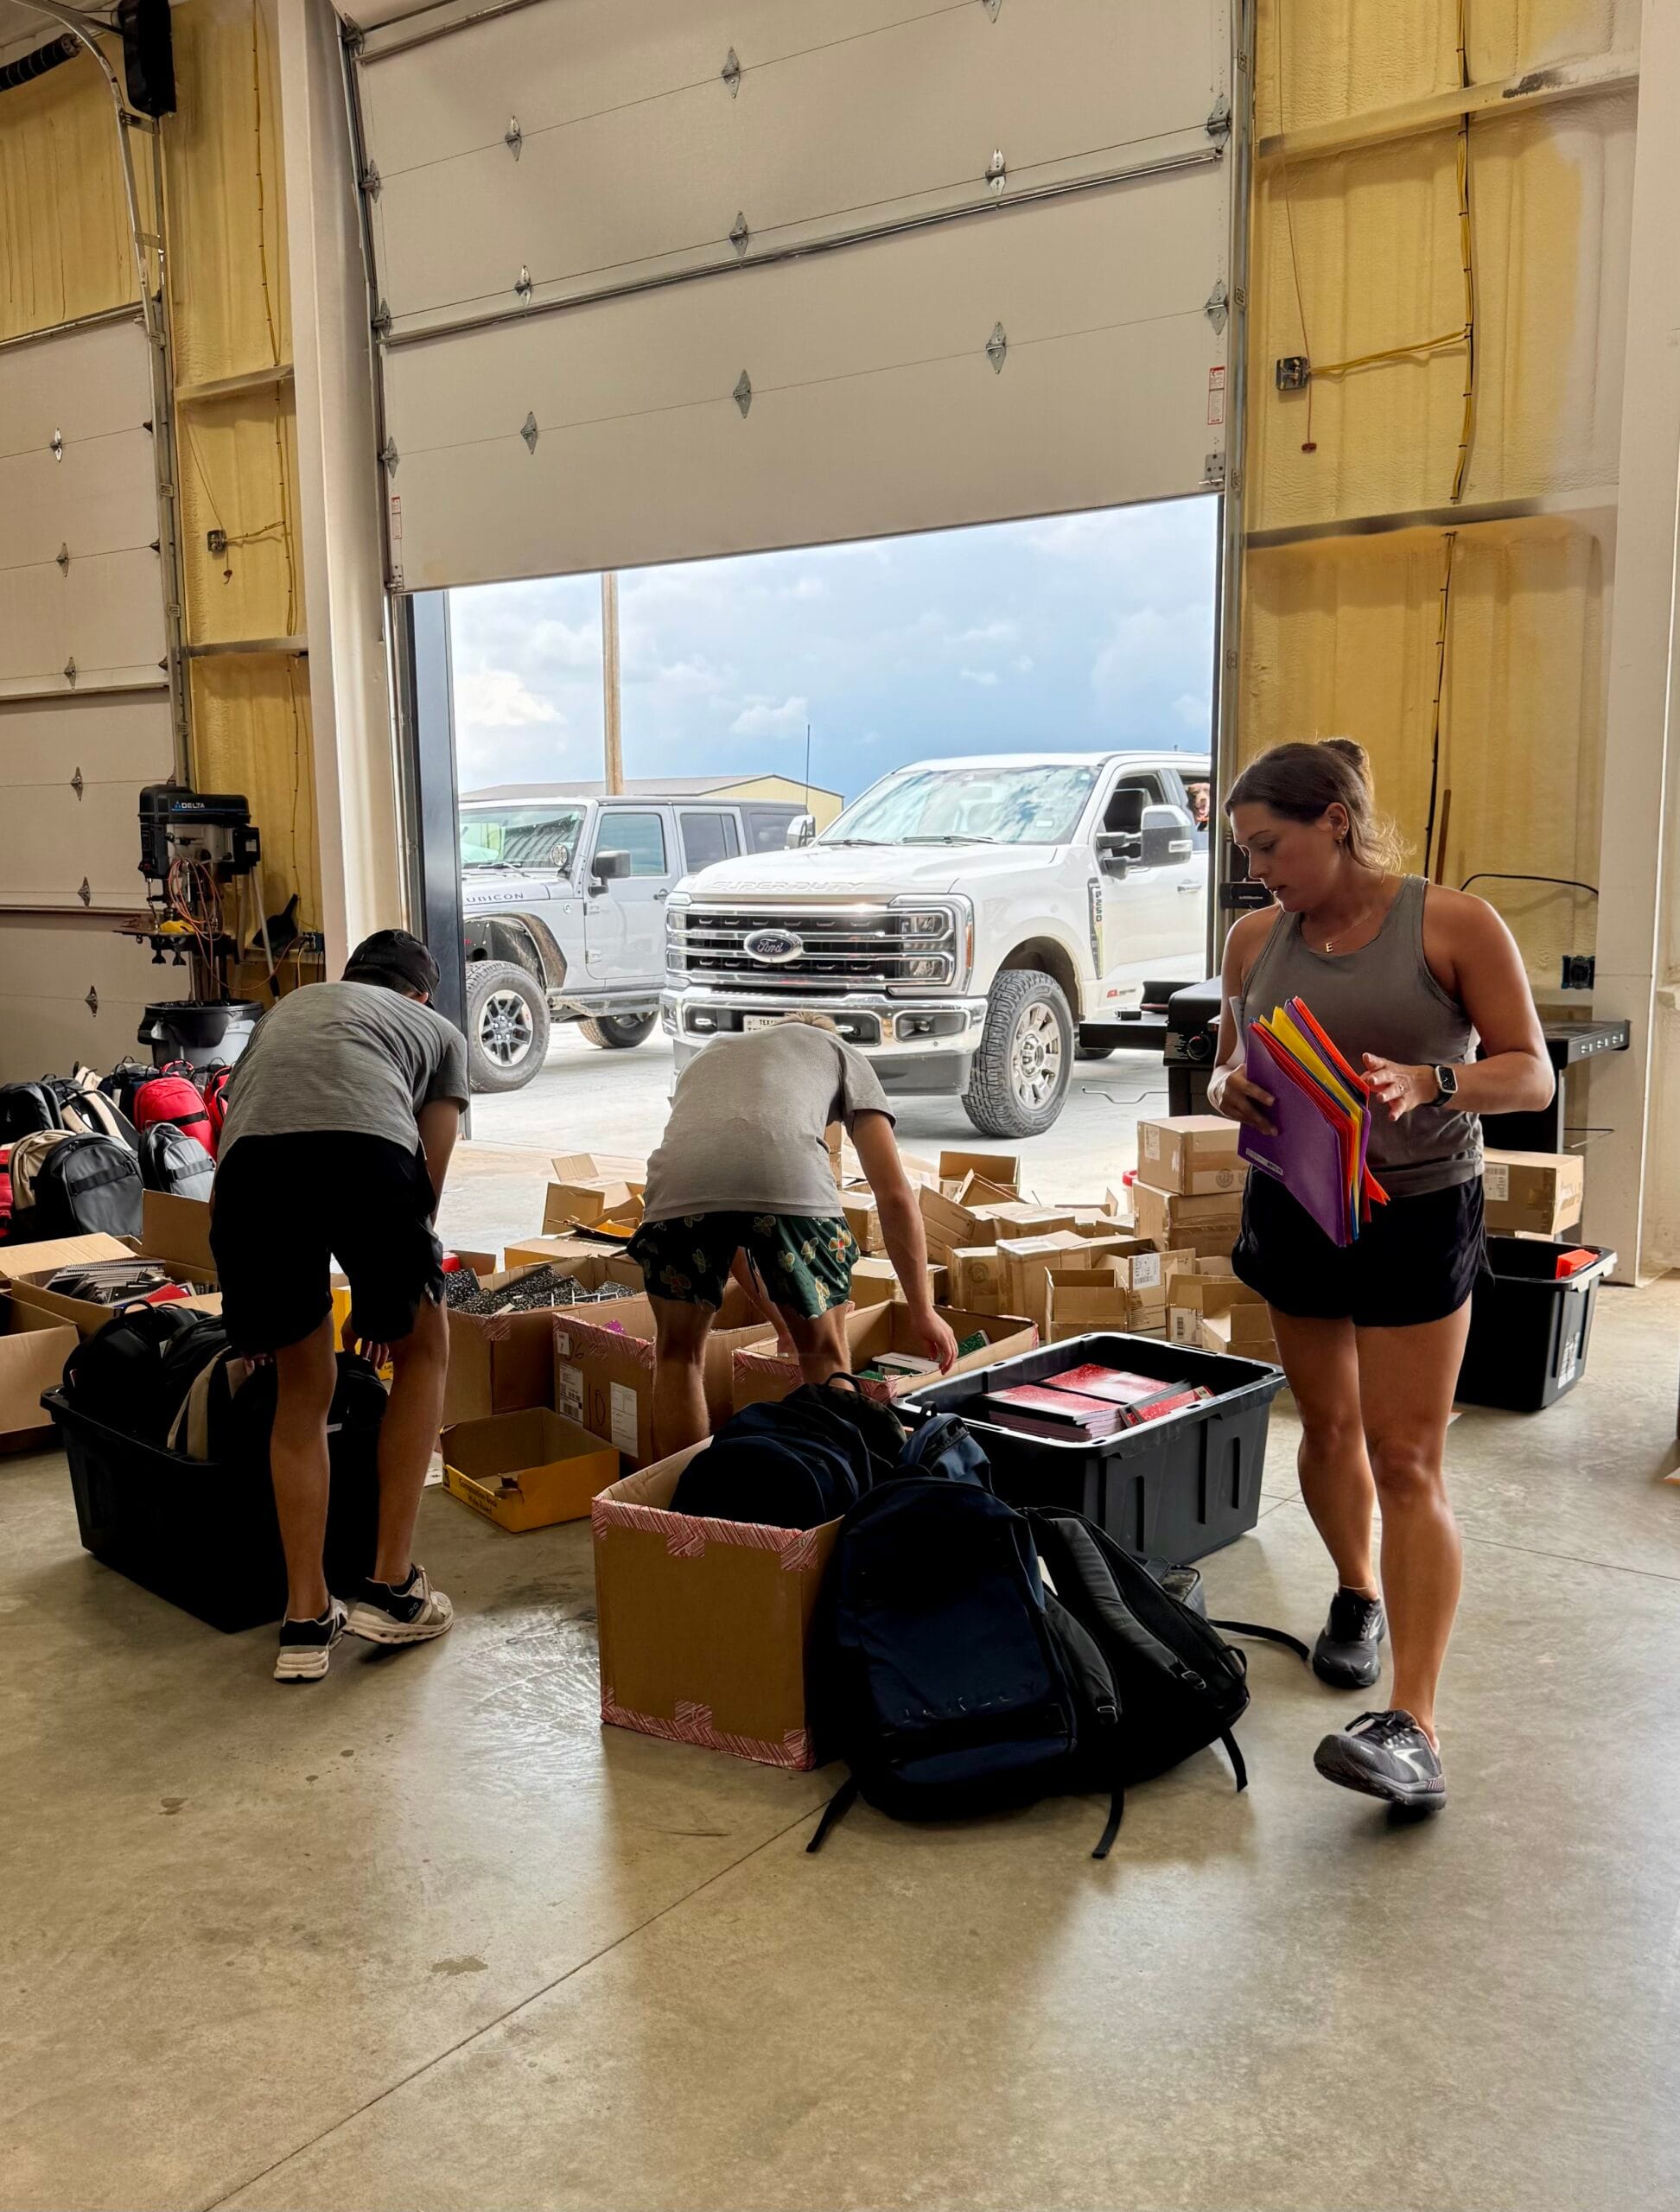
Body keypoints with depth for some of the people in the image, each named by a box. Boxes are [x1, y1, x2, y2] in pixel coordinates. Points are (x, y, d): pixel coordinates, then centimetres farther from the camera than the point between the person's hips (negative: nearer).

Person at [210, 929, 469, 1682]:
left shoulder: (286, 1009, 42)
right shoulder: (439, 1031, 34)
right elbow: (428, 1180, 28)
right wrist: (383, 1295, 41)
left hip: (249, 1163, 3)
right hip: (365, 1147, -3)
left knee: (302, 1389, 22)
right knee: (422, 1351, 23)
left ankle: (306, 1620, 24)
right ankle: (390, 1586, 23)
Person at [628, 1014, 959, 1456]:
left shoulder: (705, 1058, 45)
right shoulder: (838, 1050, 36)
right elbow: (895, 1195, 24)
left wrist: (779, 1318, 54)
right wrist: (923, 1313, 31)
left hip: (679, 1180, 2)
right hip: (791, 1185, -2)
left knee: (678, 1354, 26)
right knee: (824, 1352, 22)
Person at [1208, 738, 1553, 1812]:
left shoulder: (1454, 925, -11)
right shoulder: (1256, 938, 3)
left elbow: (1531, 1075, -10)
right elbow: (1226, 1069, 10)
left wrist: (1427, 1084, -29)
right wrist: (1231, 1092, -15)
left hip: (1419, 1213, -4)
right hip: (1294, 1207, 5)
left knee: (1407, 1461, -7)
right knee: (1328, 1428, 16)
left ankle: (1414, 1724, -7)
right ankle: (1358, 1596, 41)